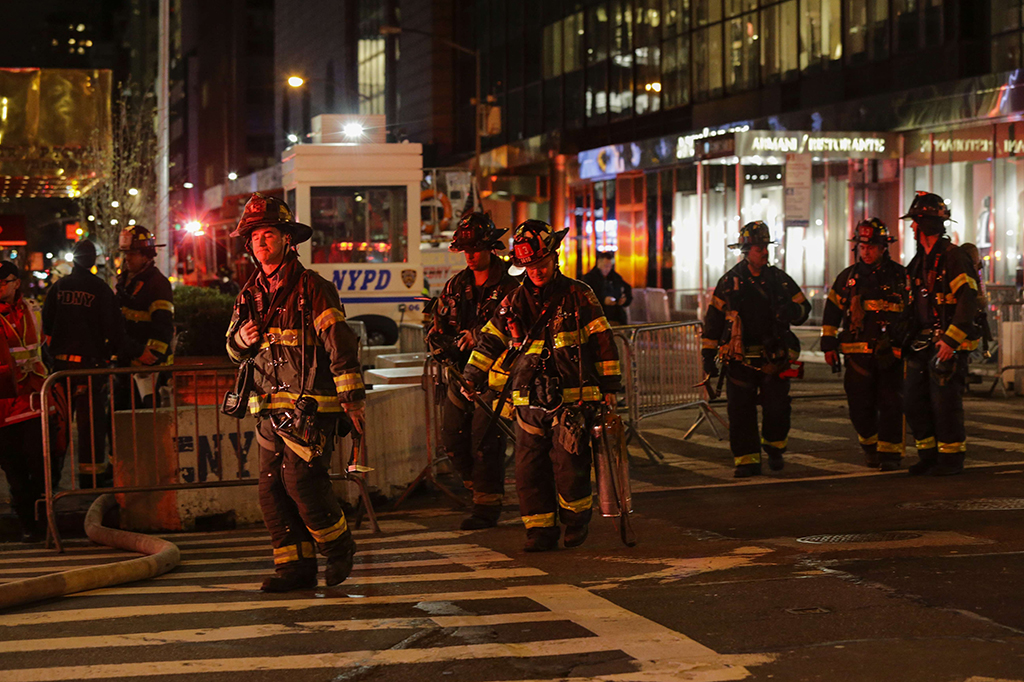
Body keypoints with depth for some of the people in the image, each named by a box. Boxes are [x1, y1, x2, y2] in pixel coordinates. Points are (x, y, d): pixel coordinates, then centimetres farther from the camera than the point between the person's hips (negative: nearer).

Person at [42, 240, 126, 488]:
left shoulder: (58, 287, 5)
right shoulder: (101, 289, -8)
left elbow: (46, 326, 9)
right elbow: (114, 327, -8)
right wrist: (115, 351, 7)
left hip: (61, 362, 4)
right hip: (91, 361, -4)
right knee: (91, 418, 0)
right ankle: (90, 472, -1)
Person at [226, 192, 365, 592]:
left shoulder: (312, 288, -7)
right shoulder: (251, 293, 13)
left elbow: (340, 344, -10)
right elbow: (233, 349, 23)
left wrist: (353, 397, -14)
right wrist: (242, 338, -2)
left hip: (311, 405, -7)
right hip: (271, 405, 7)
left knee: (301, 480, -13)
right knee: (272, 488, 3)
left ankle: (339, 547, 9)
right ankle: (295, 566, 11)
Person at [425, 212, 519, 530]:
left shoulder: (509, 288, -6)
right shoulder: (455, 286, 12)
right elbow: (439, 325, 15)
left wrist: (478, 337, -27)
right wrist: (440, 345, -6)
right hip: (460, 372, 6)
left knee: (484, 439, -9)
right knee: (452, 439, 7)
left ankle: (487, 507, 1)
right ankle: (479, 487, 28)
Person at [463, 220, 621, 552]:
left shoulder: (578, 296, 1)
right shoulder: (515, 301, 12)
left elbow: (602, 340, 3)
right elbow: (490, 340, 23)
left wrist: (610, 386, 1)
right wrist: (472, 376, 19)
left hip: (572, 399, -4)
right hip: (529, 400, 4)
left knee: (568, 465, -9)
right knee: (529, 468, 1)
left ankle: (576, 520, 14)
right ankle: (541, 530, 10)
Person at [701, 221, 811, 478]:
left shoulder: (780, 279, 8)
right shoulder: (730, 282, 3)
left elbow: (804, 307, 14)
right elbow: (713, 319, 7)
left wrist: (791, 311, -11)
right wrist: (708, 355, 3)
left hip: (774, 357, 1)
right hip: (740, 359, -1)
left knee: (777, 407, -4)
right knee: (741, 411, -2)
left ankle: (774, 447, 22)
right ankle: (747, 460, 7)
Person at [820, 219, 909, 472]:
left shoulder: (899, 275, 4)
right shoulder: (848, 277, 10)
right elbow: (832, 311, 17)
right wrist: (828, 344, 13)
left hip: (890, 353, -2)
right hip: (857, 353, 2)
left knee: (890, 404, -5)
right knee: (859, 404, 3)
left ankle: (890, 453, 2)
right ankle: (871, 446, 25)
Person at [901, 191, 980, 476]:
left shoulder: (953, 256, -11)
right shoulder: (920, 261, 16)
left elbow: (968, 301, -19)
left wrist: (950, 339, -25)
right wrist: (908, 340, 16)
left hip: (948, 345, -9)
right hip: (923, 344, 9)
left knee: (945, 402, -7)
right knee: (913, 402, 8)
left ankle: (952, 458, 4)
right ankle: (929, 455, 18)